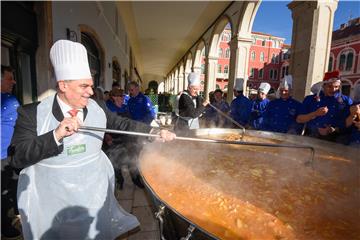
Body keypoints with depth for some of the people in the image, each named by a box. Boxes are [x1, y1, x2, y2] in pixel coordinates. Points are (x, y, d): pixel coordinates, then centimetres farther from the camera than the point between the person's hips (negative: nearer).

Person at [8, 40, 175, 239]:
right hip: (53, 201, -2)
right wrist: (56, 135, -31)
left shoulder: (98, 108, -6)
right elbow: (17, 156, -16)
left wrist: (155, 132, -9)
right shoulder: (32, 113, -13)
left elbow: (123, 125, -1)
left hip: (95, 192, 3)